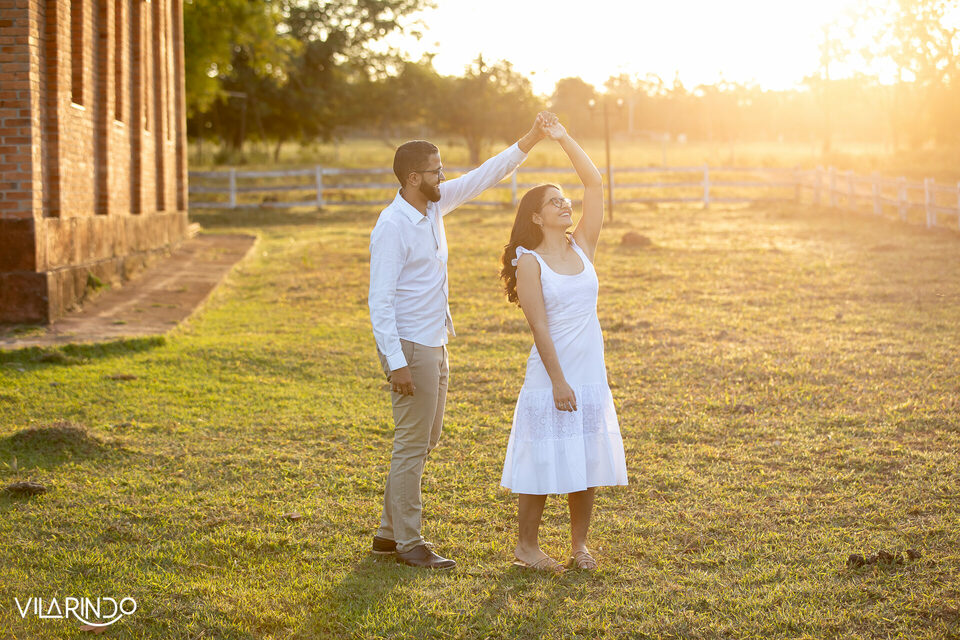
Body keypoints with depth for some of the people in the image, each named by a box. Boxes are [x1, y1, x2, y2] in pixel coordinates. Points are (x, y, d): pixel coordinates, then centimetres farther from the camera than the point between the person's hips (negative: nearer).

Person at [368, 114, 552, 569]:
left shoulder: (434, 206, 5)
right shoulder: (392, 227, -19)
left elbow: (482, 177, 14)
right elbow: (379, 301, -21)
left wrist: (529, 141, 7)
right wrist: (395, 362, -25)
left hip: (434, 344, 9)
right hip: (410, 347, -9)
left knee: (427, 438, 15)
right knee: (412, 445, -2)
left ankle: (390, 531, 24)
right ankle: (408, 543, 7)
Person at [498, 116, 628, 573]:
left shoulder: (582, 246, 7)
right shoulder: (530, 262, -7)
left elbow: (595, 184, 2)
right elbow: (539, 326, -12)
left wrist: (564, 140, 0)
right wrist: (558, 381, -17)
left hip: (591, 376, 5)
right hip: (551, 376, -5)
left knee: (586, 463, 9)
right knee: (544, 462, 1)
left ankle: (579, 544, 21)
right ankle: (526, 545, 15)